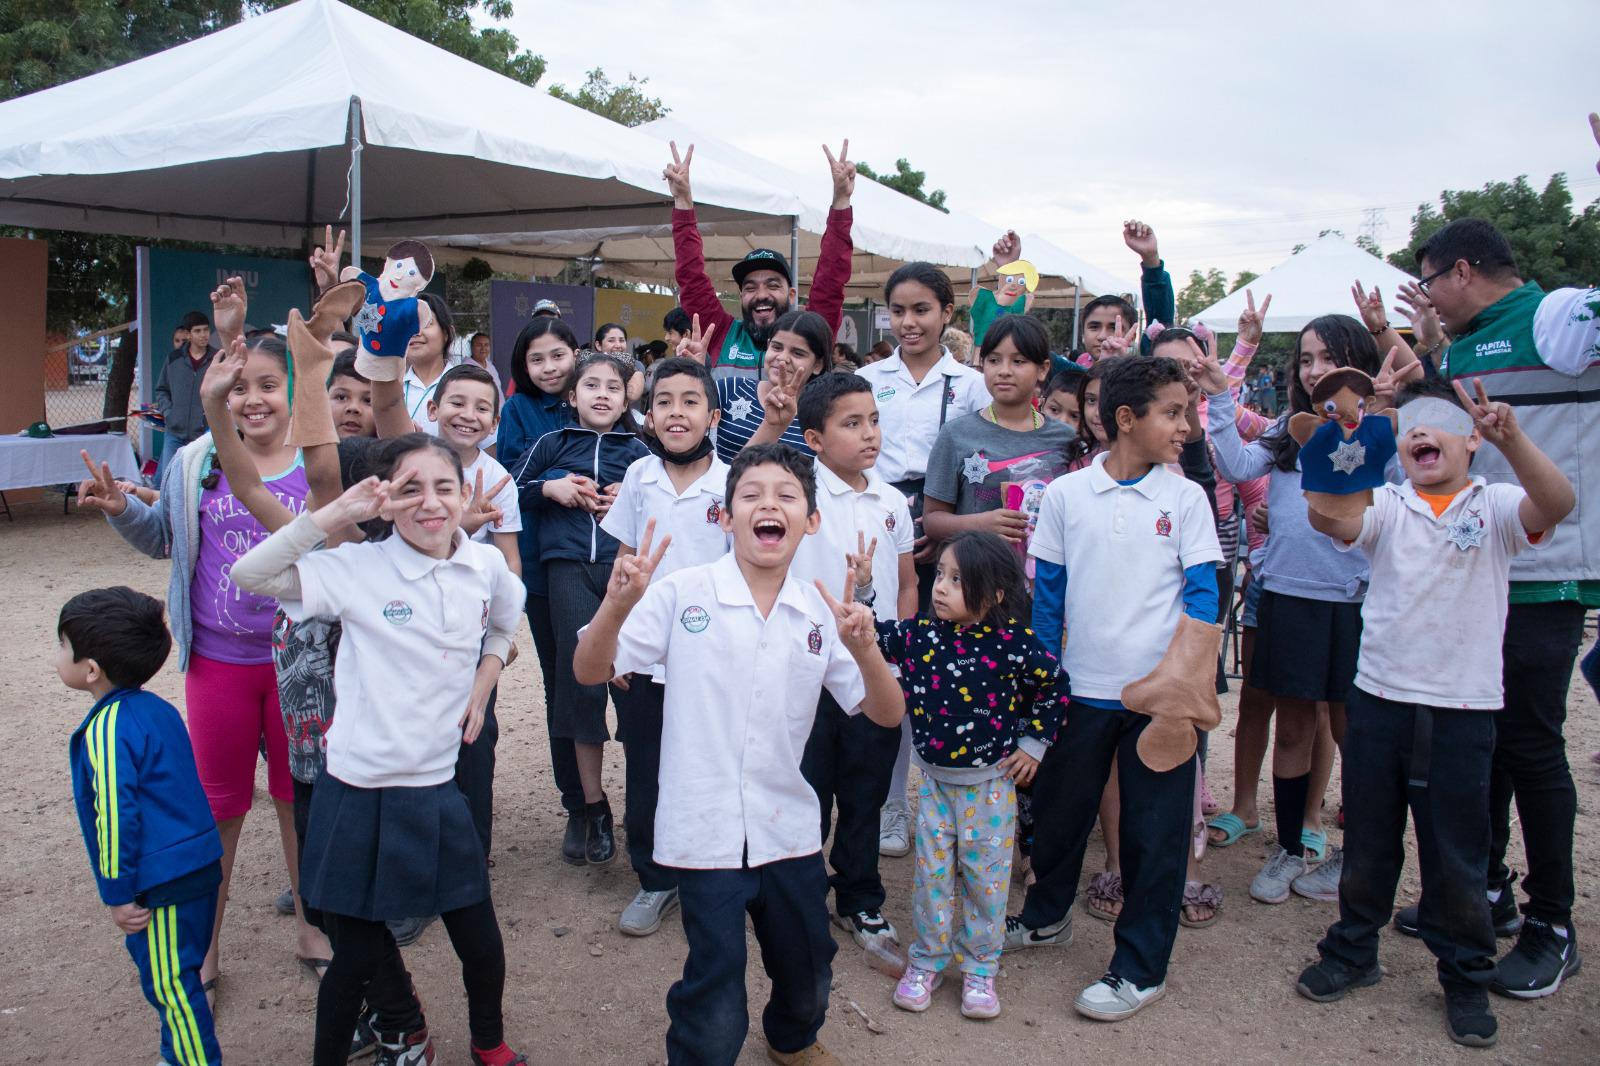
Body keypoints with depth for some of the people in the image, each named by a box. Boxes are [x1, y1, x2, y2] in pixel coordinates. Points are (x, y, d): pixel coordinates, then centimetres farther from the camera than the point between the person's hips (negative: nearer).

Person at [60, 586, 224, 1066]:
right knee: (167, 978, 22)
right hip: (198, 865, 10)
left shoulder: (107, 728, -18)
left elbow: (115, 814, -20)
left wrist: (118, 893, -12)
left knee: (170, 983, 3)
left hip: (162, 882, -10)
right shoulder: (157, 708, 9)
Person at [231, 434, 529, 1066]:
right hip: (357, 792, -3)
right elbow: (248, 575, -22)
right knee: (357, 953, 9)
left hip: (436, 788, 3)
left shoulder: (487, 567, -1)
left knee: (479, 938, 13)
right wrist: (335, 513, -24)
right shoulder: (358, 568, -12)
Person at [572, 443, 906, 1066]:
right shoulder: (683, 594, -9)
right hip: (706, 831, -3)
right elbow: (590, 672, -8)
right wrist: (616, 606, -27)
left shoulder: (821, 613, 0)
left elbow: (887, 715, -1)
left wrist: (864, 648, -20)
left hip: (789, 829, 4)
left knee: (808, 981, 21)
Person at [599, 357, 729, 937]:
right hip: (645, 657, 3)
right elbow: (625, 562, 8)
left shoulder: (731, 483, -8)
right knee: (645, 775, 11)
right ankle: (655, 881, 29)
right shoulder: (639, 476, 1)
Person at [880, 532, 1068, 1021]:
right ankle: (926, 961, 26)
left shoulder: (1012, 642, -15)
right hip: (935, 778, 2)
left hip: (990, 782, -2)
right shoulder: (918, 634, -7)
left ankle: (980, 968, 25)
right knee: (932, 872, 10)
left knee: (985, 874, 9)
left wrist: (1033, 743, -2)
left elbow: (1053, 687, -2)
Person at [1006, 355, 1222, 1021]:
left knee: (1154, 829, 6)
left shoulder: (1185, 498, -1)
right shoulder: (1065, 494, -1)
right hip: (1082, 688, 1)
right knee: (1059, 808, 15)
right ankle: (1046, 915, 40)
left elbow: (1202, 596, -1)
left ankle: (1141, 966, 22)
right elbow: (1046, 593, 5)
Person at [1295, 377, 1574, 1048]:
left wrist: (1511, 437, -41)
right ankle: (1352, 951, 33)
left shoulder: (1495, 507, -2)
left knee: (1457, 852, 10)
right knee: (1368, 838, 15)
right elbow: (1328, 518, -19)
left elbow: (1557, 503, -23)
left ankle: (1466, 978, 29)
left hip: (1462, 709, -1)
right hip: (1379, 697, 2)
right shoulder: (1385, 506, 1)